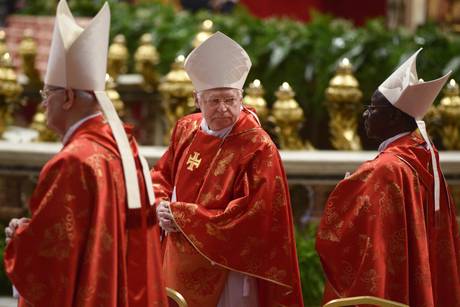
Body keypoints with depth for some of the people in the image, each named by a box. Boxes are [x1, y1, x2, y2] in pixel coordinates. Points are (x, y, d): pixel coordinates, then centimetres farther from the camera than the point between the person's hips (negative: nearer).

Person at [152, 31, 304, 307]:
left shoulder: (258, 148, -16)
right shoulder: (186, 129, 3)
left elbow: (252, 215, -20)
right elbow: (162, 175, 15)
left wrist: (182, 215, -18)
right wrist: (162, 206, -8)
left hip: (226, 271, -6)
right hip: (180, 266, 6)